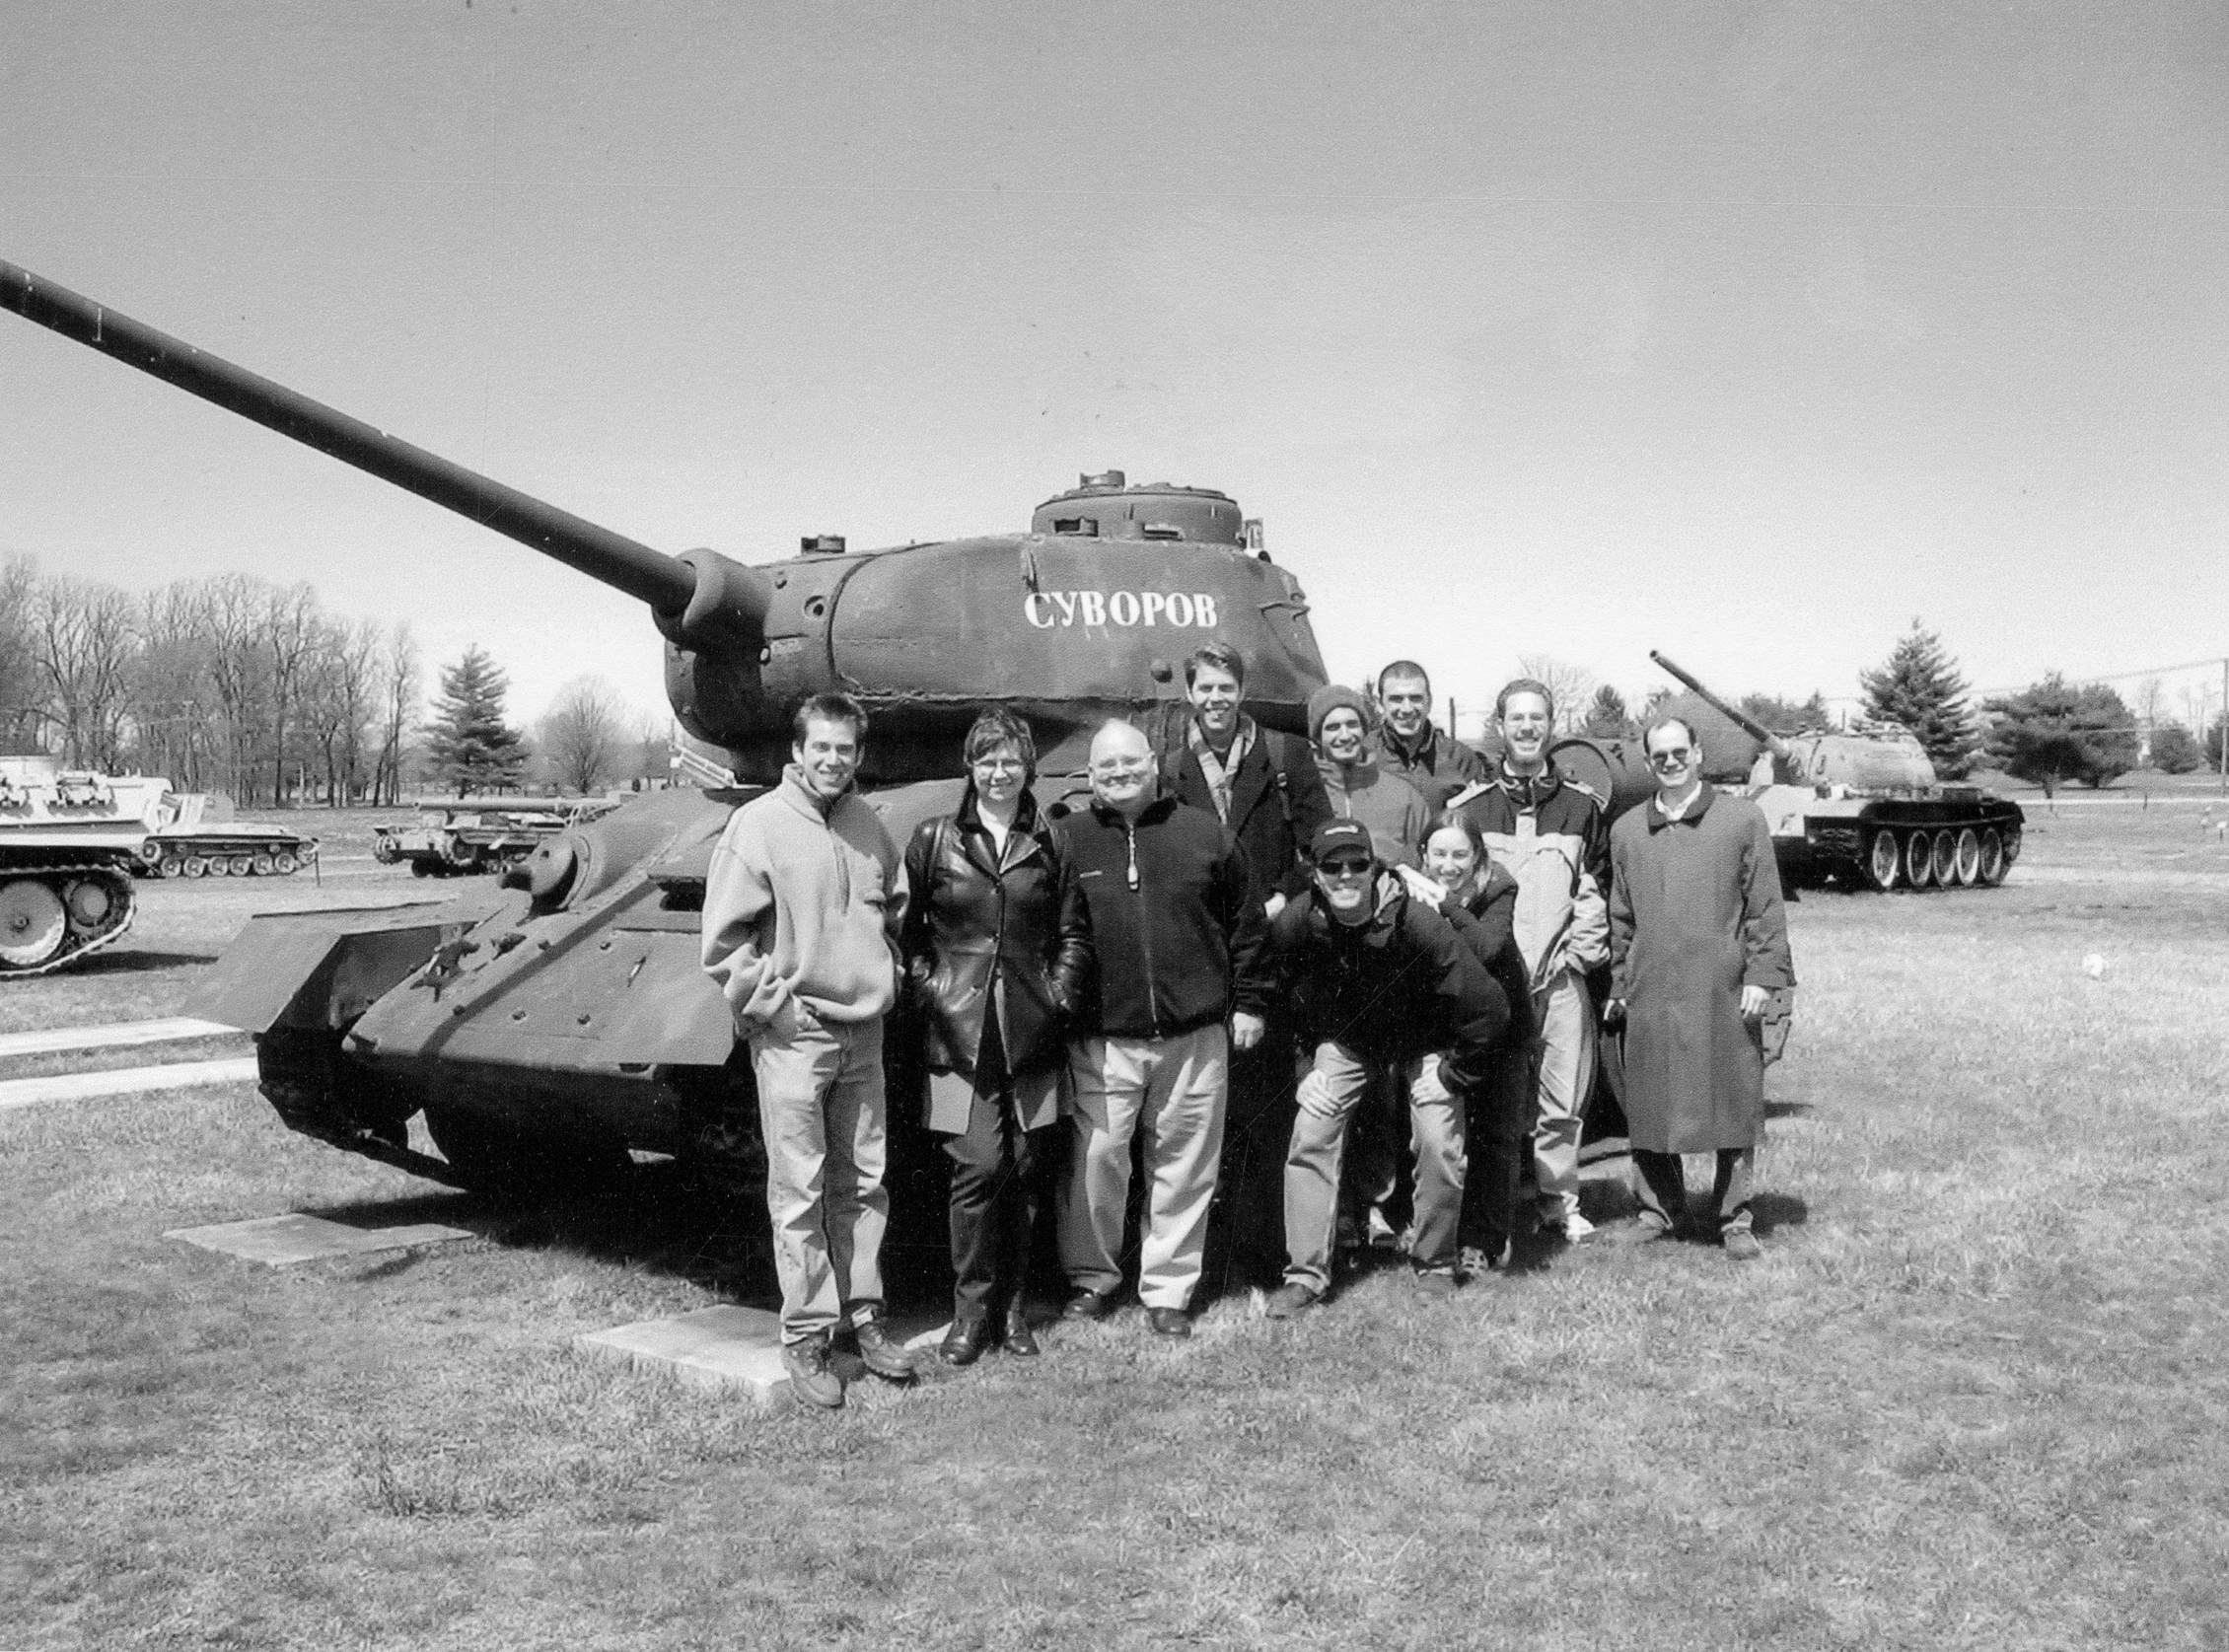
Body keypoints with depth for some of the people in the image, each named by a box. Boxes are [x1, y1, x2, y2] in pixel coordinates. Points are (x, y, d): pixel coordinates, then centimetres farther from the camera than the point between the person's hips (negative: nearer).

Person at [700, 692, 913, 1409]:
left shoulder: (868, 824, 8)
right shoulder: (760, 823, -9)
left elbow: (898, 911, 22)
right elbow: (723, 938, -10)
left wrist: (889, 977, 10)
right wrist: (772, 1001, -12)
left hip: (863, 1032, 5)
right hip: (792, 1035, -5)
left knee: (864, 1183, 12)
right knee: (800, 1192, 1)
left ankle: (861, 1315, 24)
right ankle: (805, 1336, 10)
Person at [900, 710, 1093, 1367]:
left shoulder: (1049, 844, 9)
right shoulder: (934, 839, 5)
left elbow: (1074, 934, 12)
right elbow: (907, 929, 10)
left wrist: (1061, 993, 0)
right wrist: (927, 988, -1)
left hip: (1031, 1034, 2)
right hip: (961, 1029, -2)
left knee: (1027, 1169, 5)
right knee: (978, 1168, -7)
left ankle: (1012, 1302, 20)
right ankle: (972, 1308, 7)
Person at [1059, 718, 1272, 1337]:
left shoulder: (1205, 835, 6)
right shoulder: (1069, 840, 3)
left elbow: (1245, 926, 11)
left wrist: (1249, 1002, 8)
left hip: (1196, 1036, 1)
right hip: (1103, 1040, -1)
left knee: (1184, 1167, 6)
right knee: (1095, 1159, 0)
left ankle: (1169, 1289, 20)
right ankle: (1092, 1276, 20)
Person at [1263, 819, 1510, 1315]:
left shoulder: (1416, 923, -35)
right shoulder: (1296, 925, -26)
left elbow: (1487, 1009, -29)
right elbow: (1281, 984, 0)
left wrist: (1460, 1072, -17)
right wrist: (1313, 1048, 1)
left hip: (1422, 1041, -2)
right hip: (1345, 1040, 2)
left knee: (1440, 1149, -11)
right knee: (1310, 1139, -8)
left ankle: (1434, 1266, 14)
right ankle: (1305, 1274, 2)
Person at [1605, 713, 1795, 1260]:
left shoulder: (1743, 819, 3)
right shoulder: (1626, 830, 11)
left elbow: (1765, 907, 1)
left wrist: (1762, 974, -6)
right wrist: (1619, 985, 12)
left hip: (1725, 994, -2)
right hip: (1650, 995, 3)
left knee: (1733, 1108, 3)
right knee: (1649, 1108, 7)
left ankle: (1734, 1219, 15)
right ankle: (1658, 1209, 22)